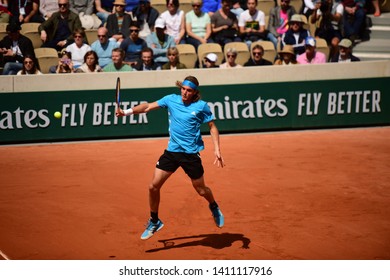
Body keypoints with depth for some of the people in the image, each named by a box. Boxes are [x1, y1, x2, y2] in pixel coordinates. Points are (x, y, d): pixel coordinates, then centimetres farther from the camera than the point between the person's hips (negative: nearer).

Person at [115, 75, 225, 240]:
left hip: (191, 153, -3)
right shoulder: (171, 99, 1)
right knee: (154, 186, -4)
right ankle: (154, 222, 15)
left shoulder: (201, 106, -6)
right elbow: (148, 107, -3)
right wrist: (127, 112, -17)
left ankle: (214, 208, 43)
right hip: (172, 151, 3)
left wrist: (217, 149, -7)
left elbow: (212, 127, 2)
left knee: (201, 190, 8)